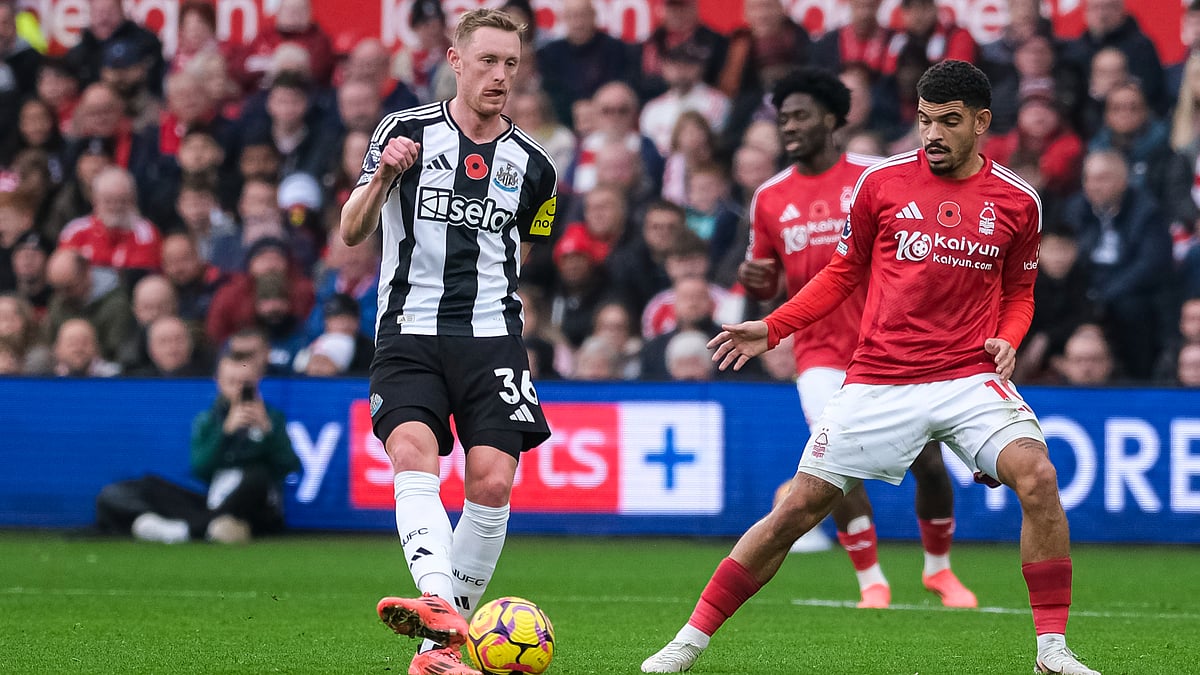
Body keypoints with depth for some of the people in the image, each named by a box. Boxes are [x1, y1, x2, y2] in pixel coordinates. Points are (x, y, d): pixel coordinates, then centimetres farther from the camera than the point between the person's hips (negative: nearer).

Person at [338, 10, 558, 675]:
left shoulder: (532, 165, 11)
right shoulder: (407, 131, 3)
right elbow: (352, 232, 3)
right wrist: (382, 177, -13)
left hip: (493, 338, 2)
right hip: (409, 335, -2)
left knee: (492, 483, -10)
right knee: (413, 457, -25)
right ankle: (439, 604, -42)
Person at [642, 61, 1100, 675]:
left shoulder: (1017, 201, 4)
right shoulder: (882, 182, 2)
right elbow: (843, 273, 13)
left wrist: (1006, 339, -2)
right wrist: (771, 328, 4)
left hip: (970, 377, 0)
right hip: (878, 382, 0)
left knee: (1037, 477, -25)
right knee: (798, 507, -3)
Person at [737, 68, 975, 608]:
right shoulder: (770, 197, 5)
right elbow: (766, 285, 14)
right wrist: (752, 278, -8)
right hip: (821, 351, 1)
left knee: (928, 463, 0)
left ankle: (938, 567, 26)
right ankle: (871, 582, -3)